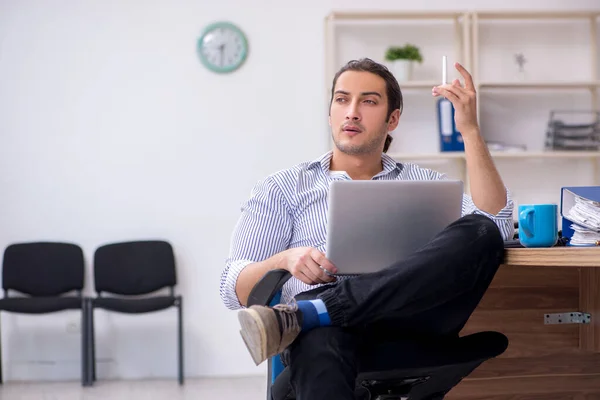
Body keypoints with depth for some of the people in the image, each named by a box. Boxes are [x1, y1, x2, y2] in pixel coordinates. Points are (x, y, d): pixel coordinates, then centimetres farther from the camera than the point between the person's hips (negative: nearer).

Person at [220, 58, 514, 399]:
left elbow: (496, 226, 6)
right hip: (328, 326, -3)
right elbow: (235, 290, 10)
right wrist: (284, 261, -12)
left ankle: (304, 315, -34)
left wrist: (470, 130, 1)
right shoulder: (282, 189, 21)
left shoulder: (425, 182, 26)